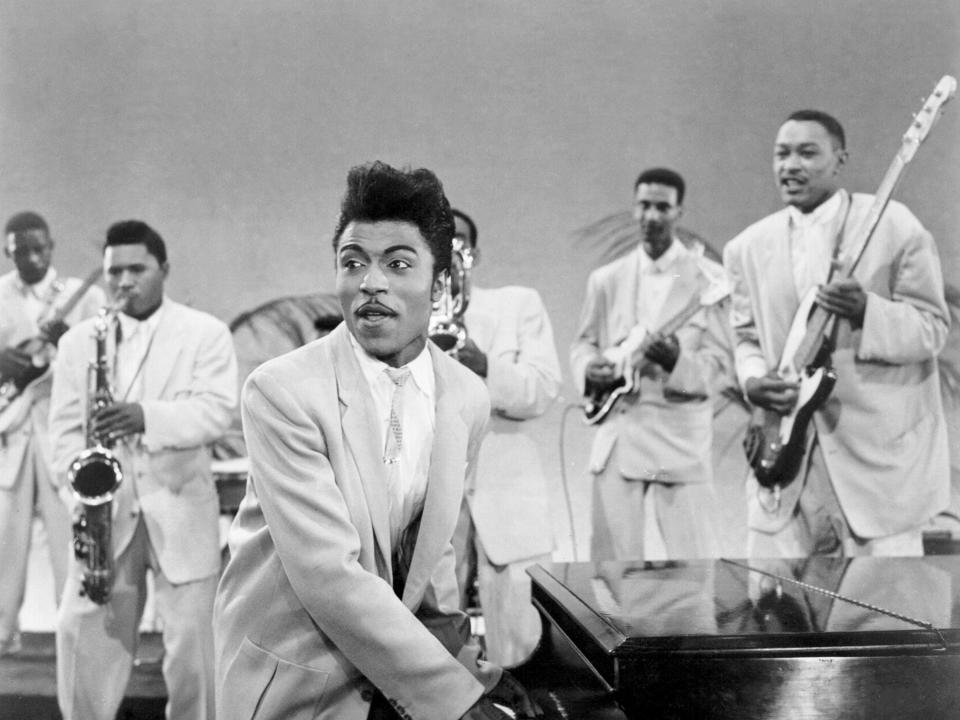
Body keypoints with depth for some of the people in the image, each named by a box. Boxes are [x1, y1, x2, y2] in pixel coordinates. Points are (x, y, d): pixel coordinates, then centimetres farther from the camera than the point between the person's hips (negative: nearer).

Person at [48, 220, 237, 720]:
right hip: (103, 511, 2)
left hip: (178, 510, -2)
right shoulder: (78, 341, 11)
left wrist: (146, 416, -27)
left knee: (190, 639, -1)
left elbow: (215, 411, -11)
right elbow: (64, 427, 5)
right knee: (82, 636, 0)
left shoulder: (205, 333, 2)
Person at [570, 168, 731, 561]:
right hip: (617, 435, 3)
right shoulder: (606, 279, 10)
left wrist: (677, 361, -23)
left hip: (680, 436, -3)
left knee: (692, 555, -4)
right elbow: (583, 343, 17)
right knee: (612, 554, 7)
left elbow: (719, 360, -3)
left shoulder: (708, 279, -1)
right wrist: (590, 367, -6)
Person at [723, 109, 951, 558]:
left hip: (880, 449, -4)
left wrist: (868, 313, -24)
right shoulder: (749, 247, 7)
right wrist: (752, 379, -7)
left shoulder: (895, 227, -6)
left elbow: (933, 326, -5)